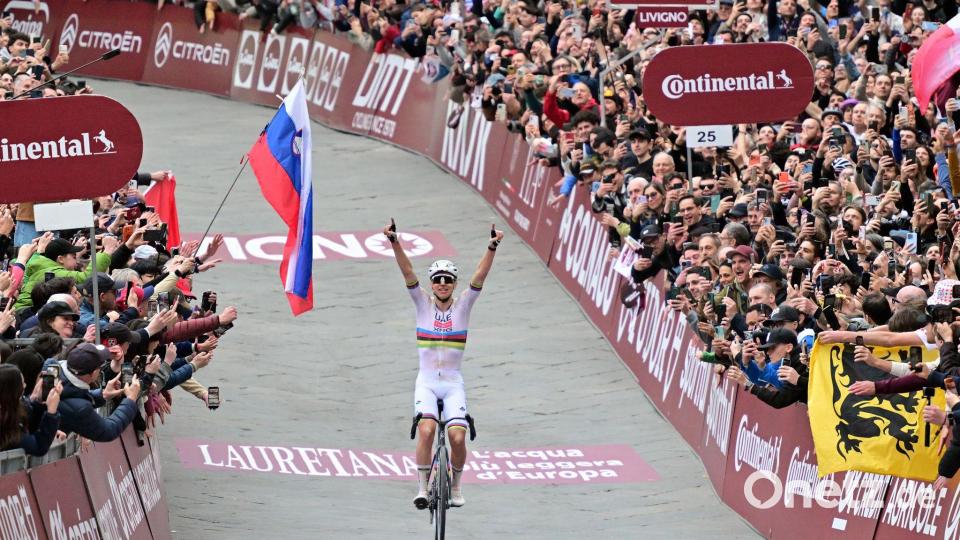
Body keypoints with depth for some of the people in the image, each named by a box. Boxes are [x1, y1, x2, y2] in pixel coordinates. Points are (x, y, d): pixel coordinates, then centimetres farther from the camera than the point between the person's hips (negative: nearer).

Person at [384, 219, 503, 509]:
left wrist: (492, 247, -26)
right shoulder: (423, 303, 3)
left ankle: (455, 486, 10)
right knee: (426, 430, -25)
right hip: (426, 382, 0)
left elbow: (480, 276, -11)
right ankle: (421, 488, -16)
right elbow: (407, 272, -10)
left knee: (458, 437, -16)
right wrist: (395, 243, -24)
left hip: (453, 384, 0)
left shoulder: (463, 305, 3)